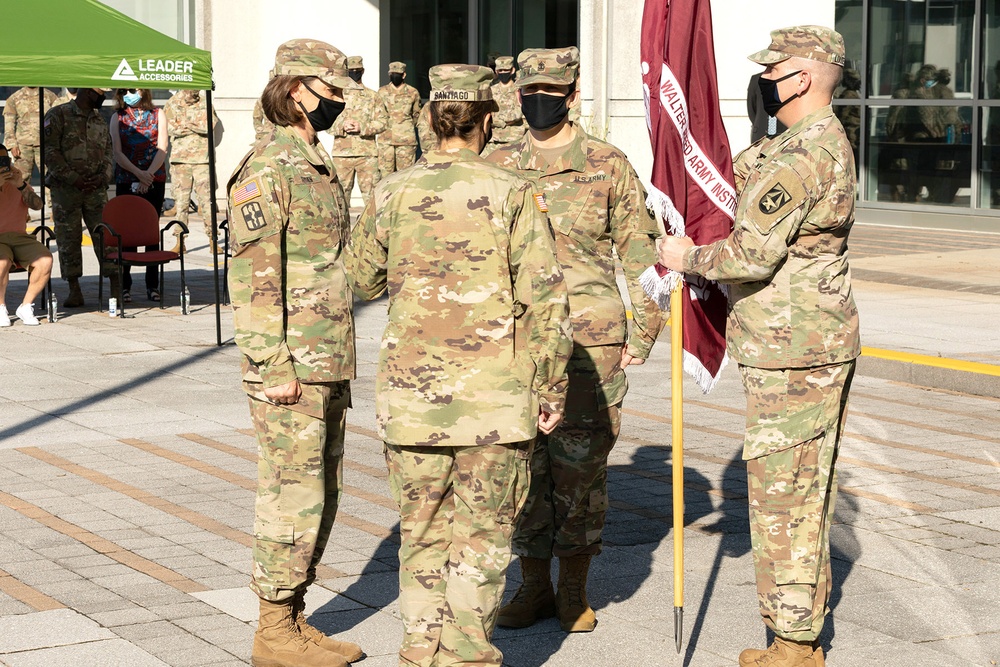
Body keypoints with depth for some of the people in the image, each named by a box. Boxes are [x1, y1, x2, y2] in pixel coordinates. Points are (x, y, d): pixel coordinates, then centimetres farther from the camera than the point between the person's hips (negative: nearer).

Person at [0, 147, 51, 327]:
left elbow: (37, 205, 0)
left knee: (45, 260, -25)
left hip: (19, 237, 4)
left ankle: (25, 307, -9)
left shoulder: (18, 181, 16)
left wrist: (21, 186, -16)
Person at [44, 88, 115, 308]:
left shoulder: (99, 120, 15)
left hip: (96, 189, 4)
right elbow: (49, 152, -9)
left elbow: (109, 152, 17)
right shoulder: (58, 116, -3)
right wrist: (74, 178, -14)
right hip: (65, 189, -4)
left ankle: (116, 287, 1)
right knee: (68, 239, 0)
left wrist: (104, 175, -3)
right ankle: (74, 291, 6)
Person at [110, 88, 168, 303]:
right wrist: (138, 173, -15)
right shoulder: (118, 117, 8)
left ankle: (152, 285, 5)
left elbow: (162, 148, -1)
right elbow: (117, 152, -2)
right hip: (126, 181, 0)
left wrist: (148, 175, -14)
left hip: (154, 179, 0)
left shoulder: (158, 115, 7)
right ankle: (125, 285, 1)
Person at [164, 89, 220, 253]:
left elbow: (211, 124, -5)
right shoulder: (172, 104, 8)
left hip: (202, 159, 0)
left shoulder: (205, 104, 11)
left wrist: (186, 123, -11)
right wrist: (198, 126, -9)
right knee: (181, 200, 0)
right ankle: (180, 241, 5)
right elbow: (172, 127, -8)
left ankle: (212, 240, 1)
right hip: (180, 159, 0)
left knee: (207, 198, -4)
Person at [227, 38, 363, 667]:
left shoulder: (319, 168, 16)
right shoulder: (266, 170, -13)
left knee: (321, 494, 13)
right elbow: (252, 277, -18)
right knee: (293, 497, -4)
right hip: (291, 371, -9)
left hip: (328, 368, 9)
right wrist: (274, 368, -21)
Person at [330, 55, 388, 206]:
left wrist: (362, 127, -14)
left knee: (371, 191, -1)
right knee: (341, 191, 5)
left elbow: (383, 121, 2)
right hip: (342, 152, 1)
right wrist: (342, 126, -14)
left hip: (367, 152, -1)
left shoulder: (372, 96, 9)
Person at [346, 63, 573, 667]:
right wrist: (552, 388, -1)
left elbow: (364, 280, 15)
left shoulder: (391, 194, 1)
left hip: (411, 391, 3)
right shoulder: (513, 195, -8)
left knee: (422, 530, 14)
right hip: (494, 392, -3)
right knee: (482, 535, 7)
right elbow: (545, 300, -9)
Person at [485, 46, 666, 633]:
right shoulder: (499, 168, 7)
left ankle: (575, 590, 16)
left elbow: (642, 255, 4)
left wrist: (641, 336, -1)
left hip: (591, 344, -2)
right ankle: (534, 586, 18)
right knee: (523, 466, 5)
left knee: (582, 469, 3)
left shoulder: (610, 166, 1)